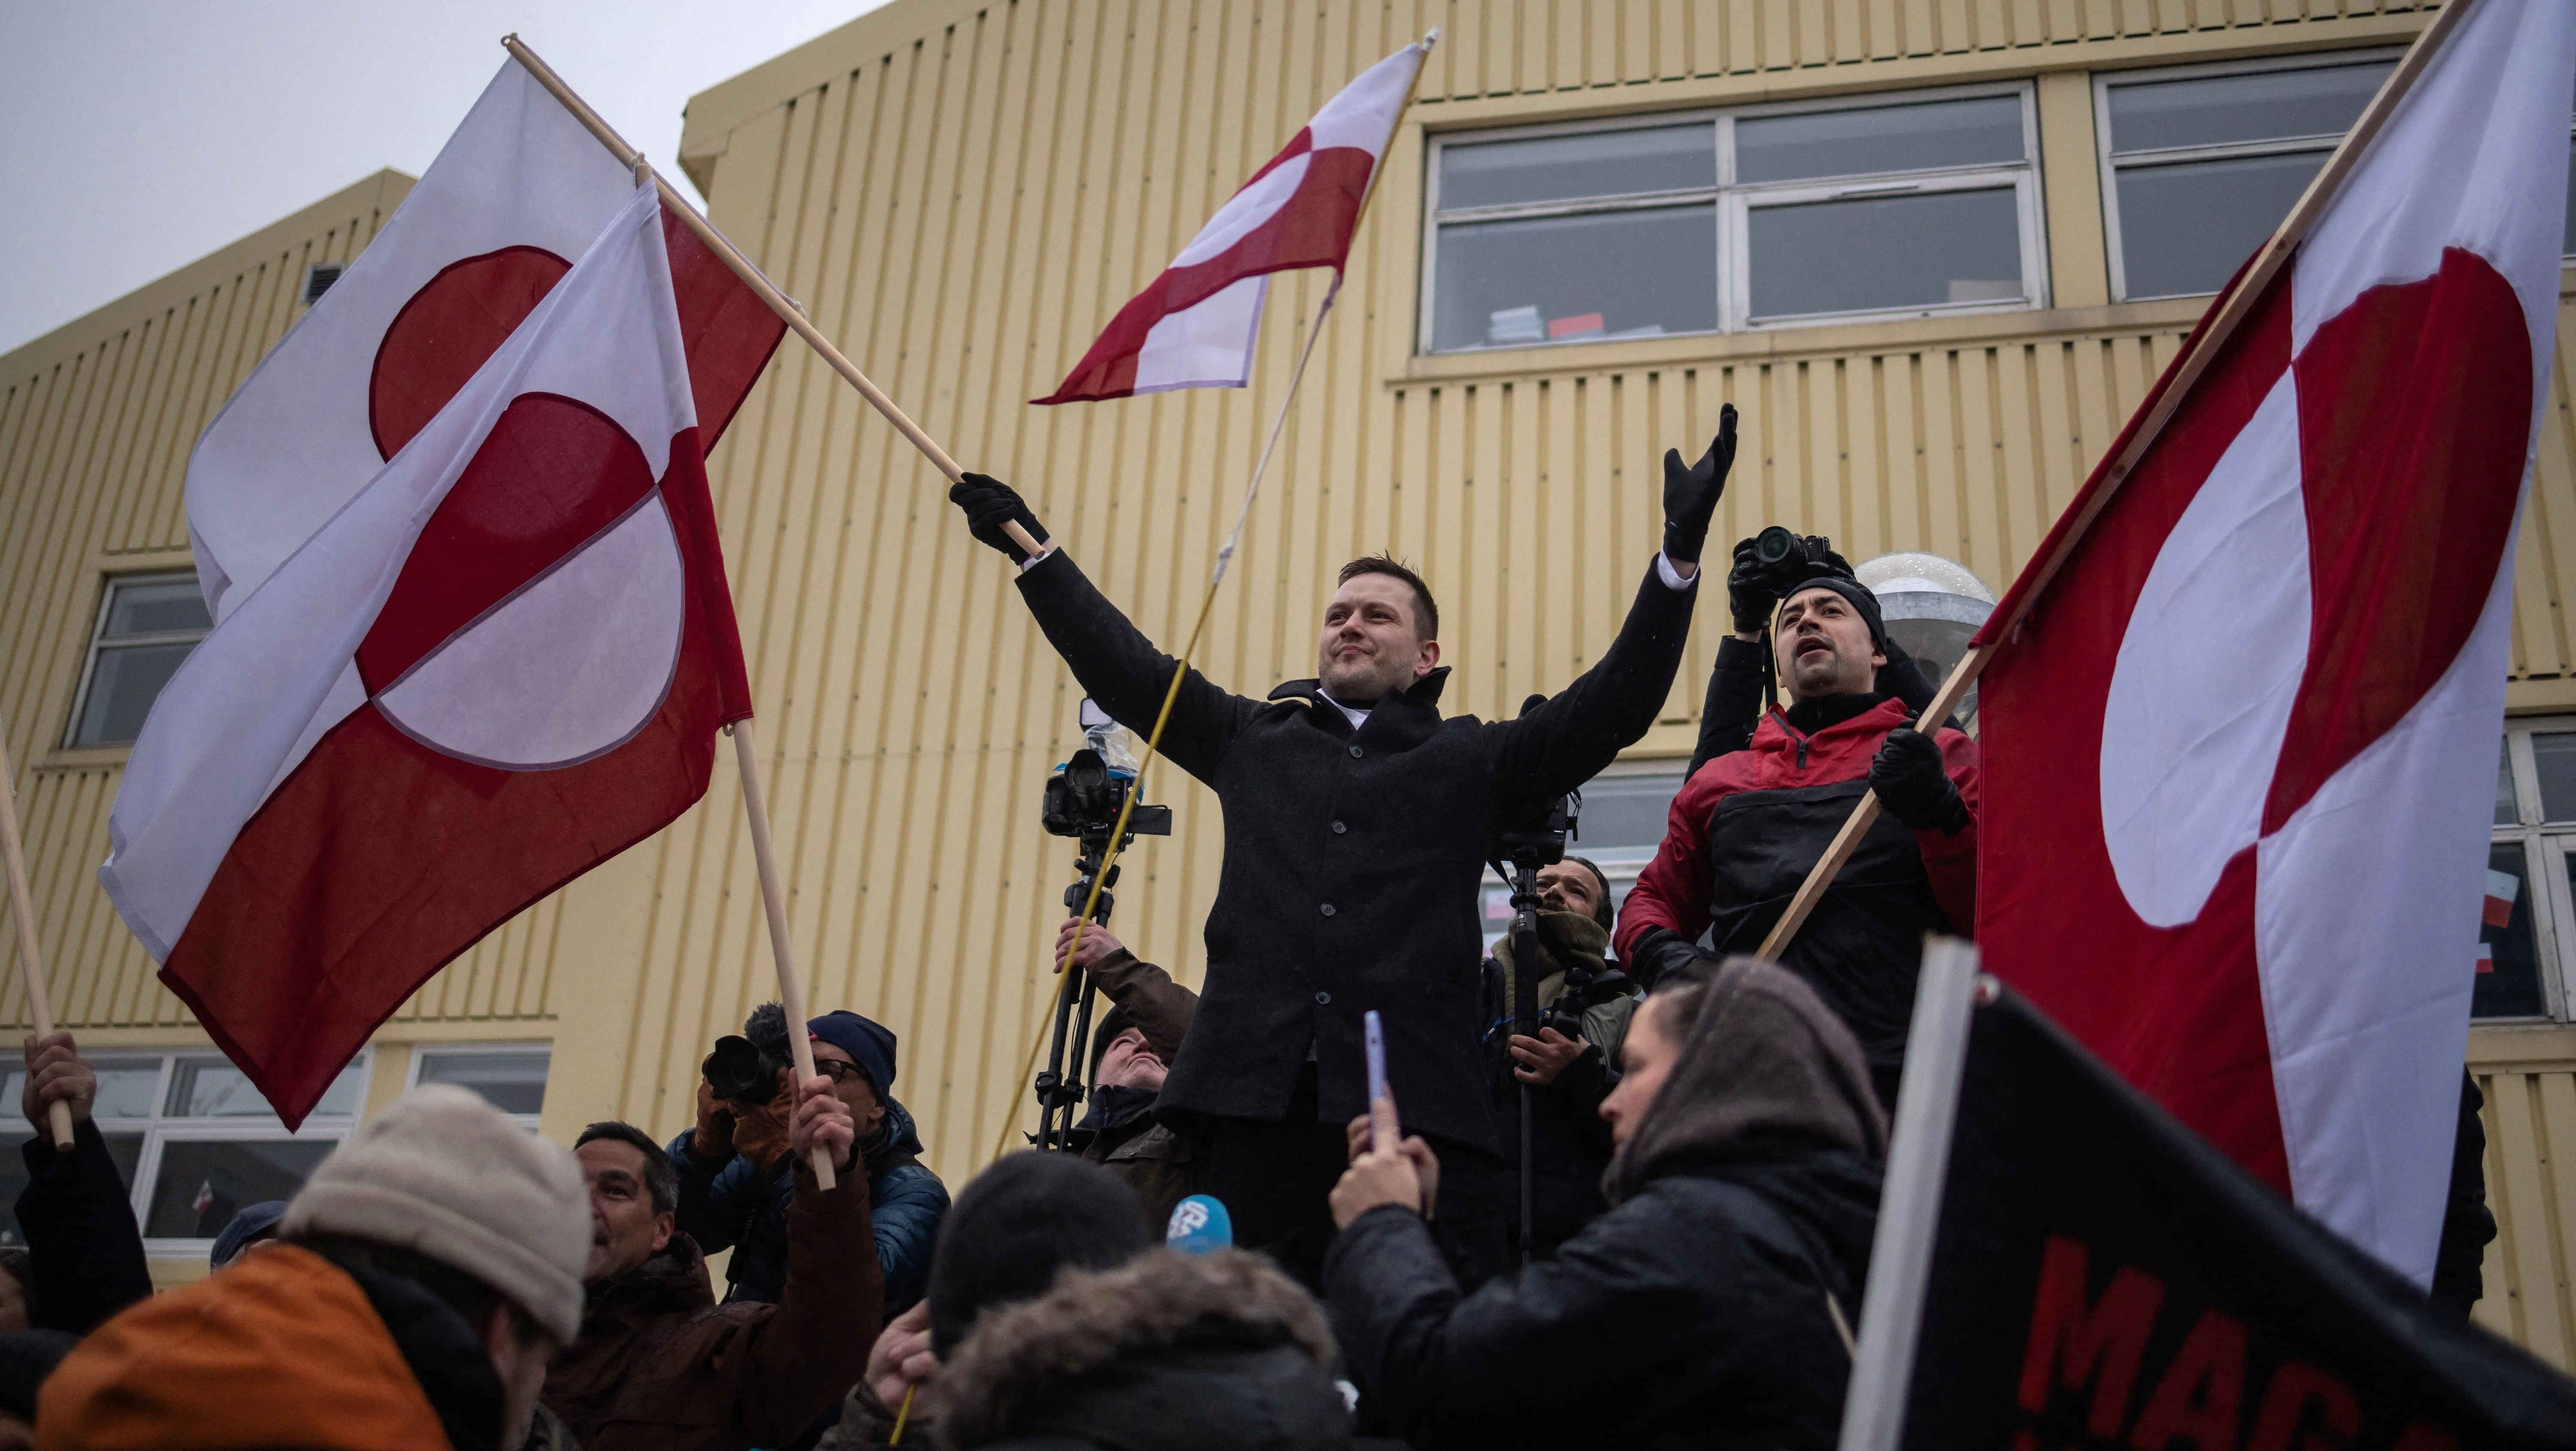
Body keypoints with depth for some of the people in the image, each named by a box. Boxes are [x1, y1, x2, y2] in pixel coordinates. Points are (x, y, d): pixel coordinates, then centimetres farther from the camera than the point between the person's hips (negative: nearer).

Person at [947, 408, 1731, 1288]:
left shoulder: (1470, 762, 16)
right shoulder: (1255, 741, 23)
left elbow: (1614, 705, 7)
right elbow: (1126, 670, 27)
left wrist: (1679, 555, 0)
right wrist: (1033, 550, 29)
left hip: (1414, 1098, -2)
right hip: (1259, 1095, 2)